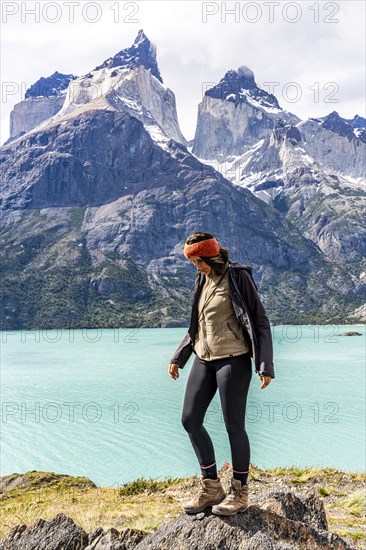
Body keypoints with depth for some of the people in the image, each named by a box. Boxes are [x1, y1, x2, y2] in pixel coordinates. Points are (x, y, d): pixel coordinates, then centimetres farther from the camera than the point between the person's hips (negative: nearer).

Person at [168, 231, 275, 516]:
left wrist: (265, 364, -15)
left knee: (234, 425, -1)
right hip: (204, 359, 7)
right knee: (190, 420, 4)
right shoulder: (202, 280, 11)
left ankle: (239, 492, 18)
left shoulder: (238, 277, -8)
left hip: (233, 359, -7)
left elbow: (260, 321, -9)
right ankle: (211, 488, 18)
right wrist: (179, 357, 18)